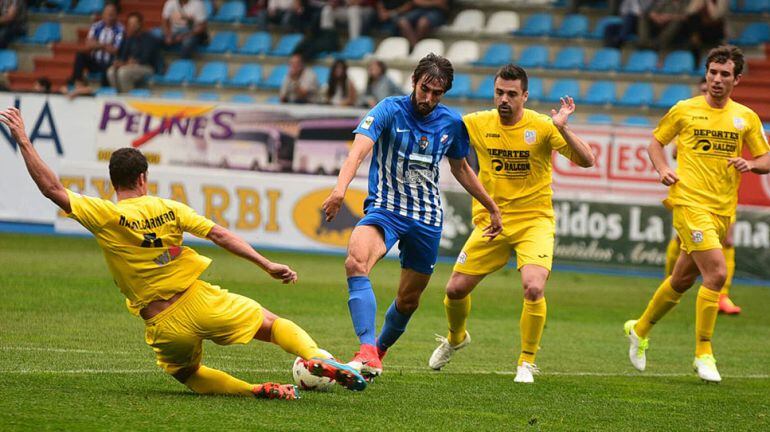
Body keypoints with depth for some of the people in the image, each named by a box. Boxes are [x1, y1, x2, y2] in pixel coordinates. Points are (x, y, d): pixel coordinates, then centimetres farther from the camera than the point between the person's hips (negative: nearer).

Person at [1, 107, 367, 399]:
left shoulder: (105, 216, -8)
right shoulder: (168, 209, 0)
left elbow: (52, 189, -10)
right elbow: (219, 234, -3)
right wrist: (267, 265, 1)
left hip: (164, 325, -1)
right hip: (201, 302, 1)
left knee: (186, 374, 27)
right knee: (273, 323, 18)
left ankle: (255, 390, 3)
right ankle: (318, 359, -11)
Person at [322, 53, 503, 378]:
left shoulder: (451, 123, 3)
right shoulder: (390, 110, -11)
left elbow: (460, 168, 21)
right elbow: (359, 149, -26)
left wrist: (492, 207, 26)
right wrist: (340, 188, -44)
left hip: (427, 218, 4)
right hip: (385, 208, -4)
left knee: (408, 300, 9)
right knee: (356, 261, -34)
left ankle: (380, 349, 40)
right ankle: (367, 352, -43)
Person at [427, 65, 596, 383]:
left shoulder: (542, 127, -11)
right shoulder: (477, 124, -2)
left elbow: (586, 161, -17)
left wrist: (562, 129, -31)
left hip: (534, 222, -3)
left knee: (534, 288, -25)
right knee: (455, 289, 3)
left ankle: (527, 362, -5)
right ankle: (456, 338, 38)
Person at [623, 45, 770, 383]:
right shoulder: (684, 110, 2)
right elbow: (656, 142, 14)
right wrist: (663, 168, -5)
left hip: (723, 211, 4)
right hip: (690, 203, -4)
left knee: (682, 280, 14)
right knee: (716, 272, -19)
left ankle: (639, 330, 37)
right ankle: (703, 354, -9)